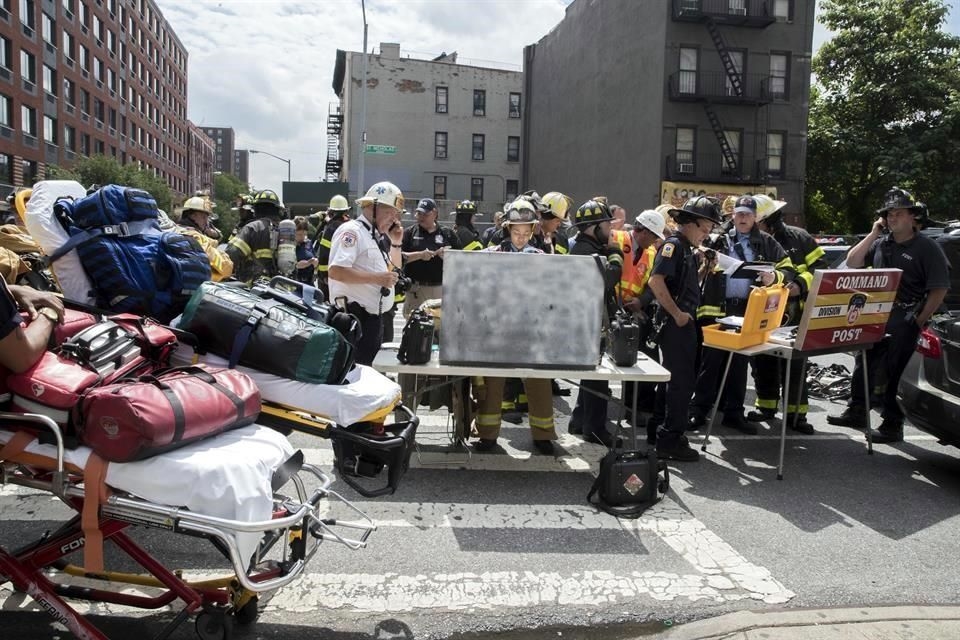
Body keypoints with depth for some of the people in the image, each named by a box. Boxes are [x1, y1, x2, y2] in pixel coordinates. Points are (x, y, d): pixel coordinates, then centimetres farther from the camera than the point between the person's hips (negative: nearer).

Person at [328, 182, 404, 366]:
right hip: (354, 317, -10)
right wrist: (376, 278, -25)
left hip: (373, 318, 10)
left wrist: (395, 243, 14)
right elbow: (336, 271, -25)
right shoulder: (352, 231, -12)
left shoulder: (375, 237, 18)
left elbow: (393, 272, 27)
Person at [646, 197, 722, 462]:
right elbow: (655, 281, -25)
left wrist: (703, 269, 5)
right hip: (675, 323, -10)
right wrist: (677, 313, -21)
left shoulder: (689, 249, 16)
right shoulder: (673, 244, -13)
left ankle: (661, 432, 29)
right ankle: (670, 441, 4)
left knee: (673, 379, 17)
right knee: (681, 382, -5)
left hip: (685, 323, 10)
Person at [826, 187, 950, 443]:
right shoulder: (881, 243, 11)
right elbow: (852, 263, 5)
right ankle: (856, 412, 27)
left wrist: (919, 322, -12)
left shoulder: (927, 248, -6)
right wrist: (873, 234, -1)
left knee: (897, 373, 0)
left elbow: (939, 290, -8)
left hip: (904, 322, -6)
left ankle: (892, 425, 10)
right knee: (863, 365, 13)